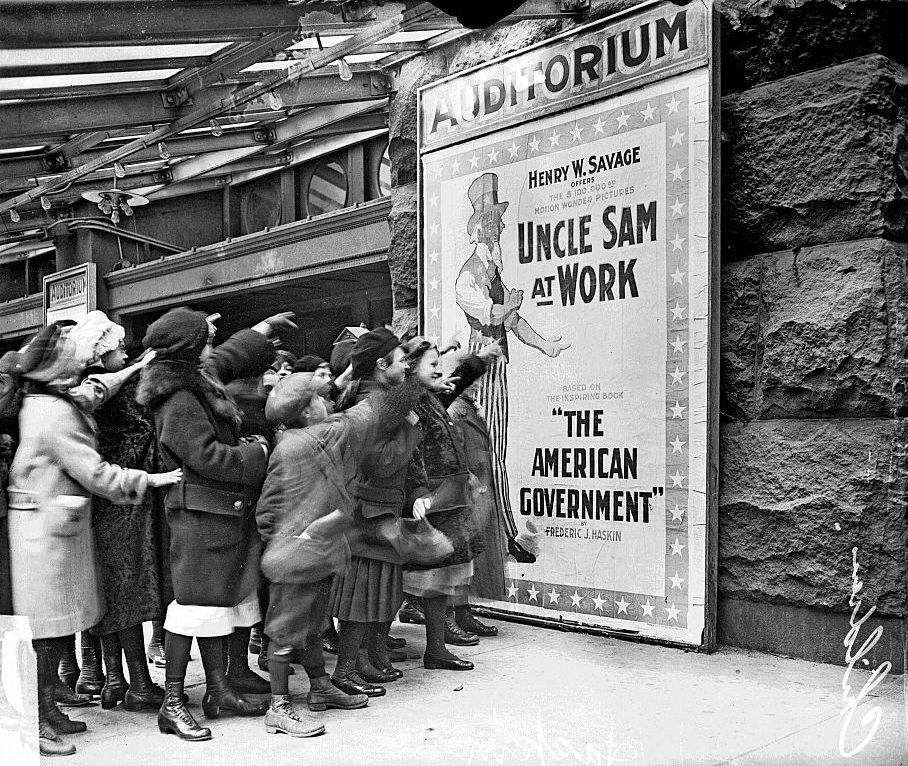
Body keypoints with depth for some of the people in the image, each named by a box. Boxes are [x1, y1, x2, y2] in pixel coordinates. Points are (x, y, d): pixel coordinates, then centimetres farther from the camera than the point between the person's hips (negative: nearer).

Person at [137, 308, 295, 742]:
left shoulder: (199, 377, 10)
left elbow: (228, 357, 32)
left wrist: (262, 330, 43)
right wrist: (256, 454, -11)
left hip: (224, 510, 10)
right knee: (197, 600, -6)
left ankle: (218, 689, 24)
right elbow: (208, 457, -25)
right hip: (199, 512, -10)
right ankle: (172, 704, 4)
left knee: (220, 596, 14)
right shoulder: (179, 401, -20)